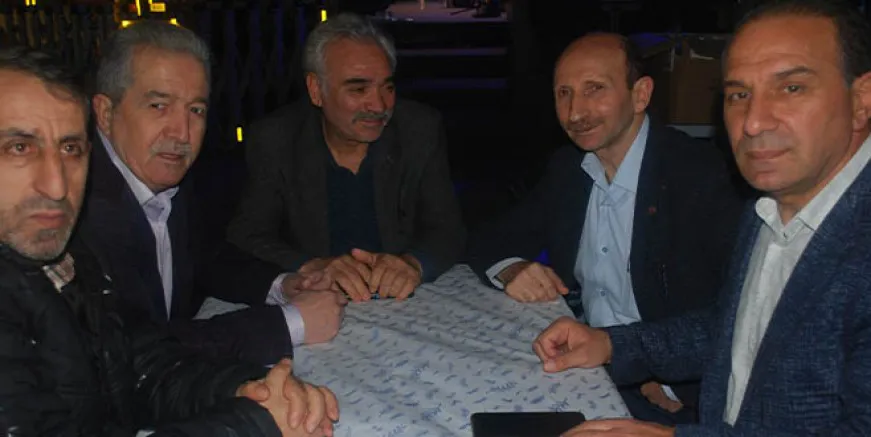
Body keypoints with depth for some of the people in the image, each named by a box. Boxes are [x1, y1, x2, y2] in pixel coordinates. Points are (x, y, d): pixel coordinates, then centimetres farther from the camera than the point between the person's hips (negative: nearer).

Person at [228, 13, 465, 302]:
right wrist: (310, 268, -28)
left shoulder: (421, 131, -5)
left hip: (405, 308, 0)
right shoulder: (274, 141, -7)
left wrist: (413, 264, -27)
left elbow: (448, 231, -4)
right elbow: (245, 239, -8)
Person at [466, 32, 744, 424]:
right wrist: (511, 270, -11)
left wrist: (676, 384, -24)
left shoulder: (699, 173, -16)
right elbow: (490, 240, 9)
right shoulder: (566, 167, 3)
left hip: (659, 396, -6)